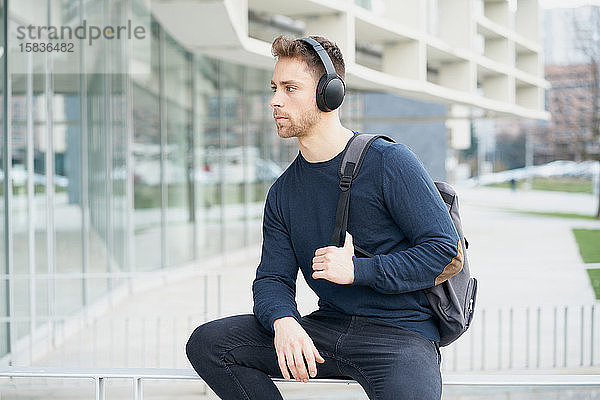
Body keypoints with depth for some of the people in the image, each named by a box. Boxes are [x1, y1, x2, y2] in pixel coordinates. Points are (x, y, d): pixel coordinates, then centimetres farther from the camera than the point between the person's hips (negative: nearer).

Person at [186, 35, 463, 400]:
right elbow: (272, 279, 7)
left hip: (401, 332, -6)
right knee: (207, 342, -11)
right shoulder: (283, 192, 12)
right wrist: (283, 322, -17)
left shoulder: (388, 161, -6)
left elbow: (447, 252, -9)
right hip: (329, 326, 6)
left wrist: (357, 270, -14)